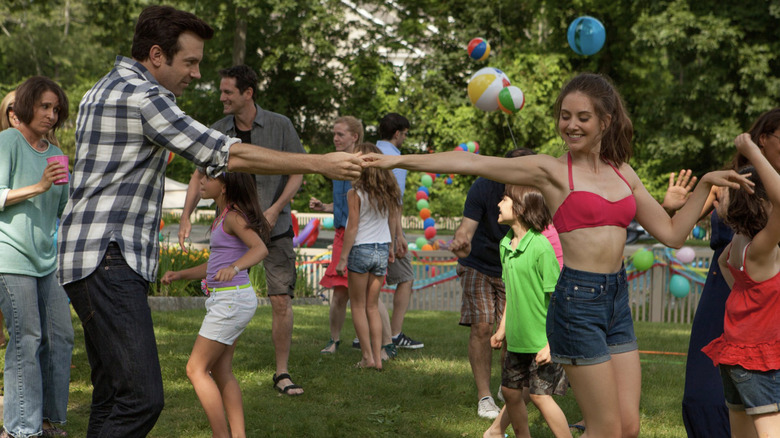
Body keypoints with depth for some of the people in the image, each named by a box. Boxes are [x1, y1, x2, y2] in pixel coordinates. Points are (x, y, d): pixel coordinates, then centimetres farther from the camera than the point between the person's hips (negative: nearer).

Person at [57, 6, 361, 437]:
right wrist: (320, 163, -10)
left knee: (113, 399, 8)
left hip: (105, 259, 11)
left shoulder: (103, 91, 21)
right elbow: (227, 155, -14)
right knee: (141, 398, -18)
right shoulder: (140, 95, -12)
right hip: (108, 260, -11)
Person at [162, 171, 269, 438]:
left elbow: (260, 248, -30)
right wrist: (180, 275, 10)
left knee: (196, 369, -5)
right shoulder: (224, 217, 15)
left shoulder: (234, 217, -14)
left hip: (232, 300, -10)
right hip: (226, 299, 10)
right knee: (221, 371, 13)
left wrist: (234, 267, -47)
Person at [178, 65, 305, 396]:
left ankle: (282, 373, 6)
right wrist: (186, 216, -5)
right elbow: (199, 176, 8)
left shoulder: (279, 126, -3)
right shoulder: (217, 132, 2)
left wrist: (275, 210, -14)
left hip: (275, 228, -2)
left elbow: (297, 174, -1)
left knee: (281, 301, -5)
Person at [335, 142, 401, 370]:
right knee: (372, 306, 13)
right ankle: (377, 357, 8)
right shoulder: (388, 190, 3)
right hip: (382, 249, 5)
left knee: (358, 306, 7)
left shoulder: (355, 193, -13)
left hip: (361, 249, -5)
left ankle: (368, 357, 3)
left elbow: (352, 227, -13)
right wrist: (391, 247, 24)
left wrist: (343, 258, -8)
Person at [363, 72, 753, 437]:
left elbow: (671, 234, 17)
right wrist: (398, 160, -16)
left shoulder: (623, 174, 12)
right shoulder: (550, 171, -3)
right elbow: (472, 163, -10)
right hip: (577, 301, -6)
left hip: (617, 301, 6)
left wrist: (705, 184, 8)